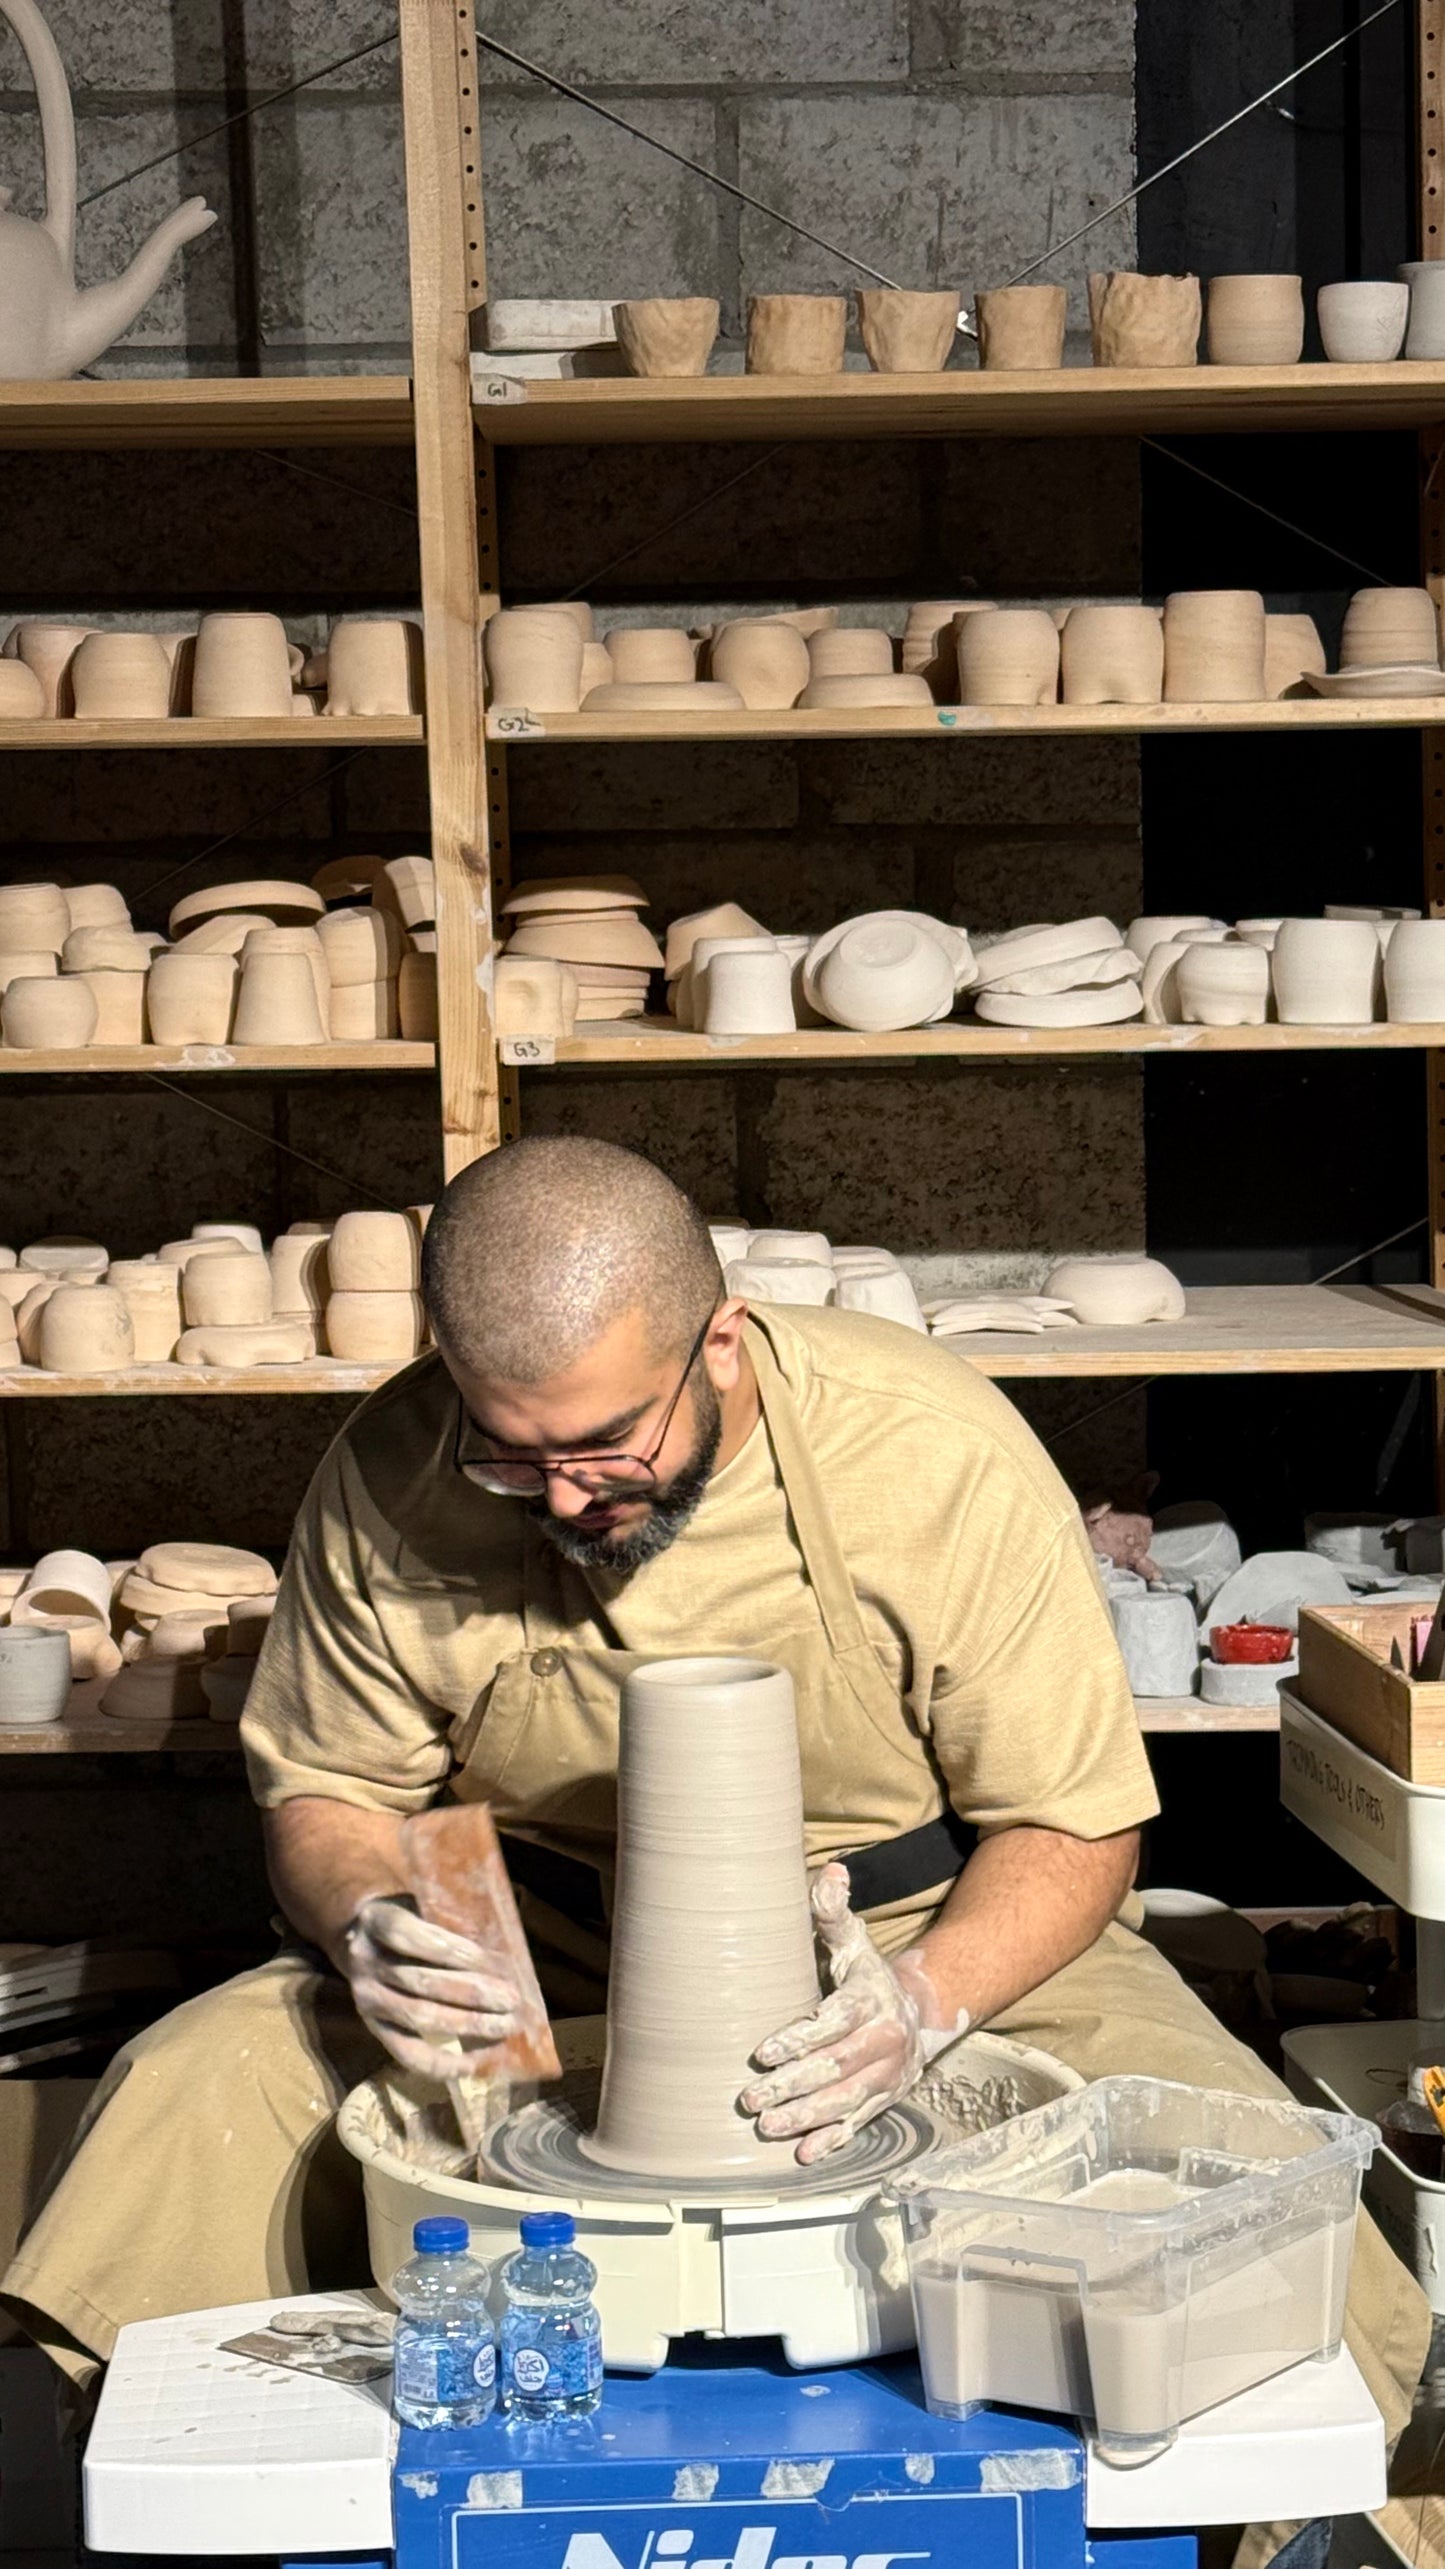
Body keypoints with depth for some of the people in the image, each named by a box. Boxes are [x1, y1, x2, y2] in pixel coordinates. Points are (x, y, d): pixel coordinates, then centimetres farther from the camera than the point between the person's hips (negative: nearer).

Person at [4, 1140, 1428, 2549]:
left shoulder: (939, 1455, -21)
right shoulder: (388, 1482, -15)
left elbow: (1073, 1826, -13)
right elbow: (326, 1795, 1)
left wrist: (926, 1999, -33)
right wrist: (367, 1921, -23)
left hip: (952, 1939, -2)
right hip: (538, 1962, 2)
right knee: (185, 2094, -20)